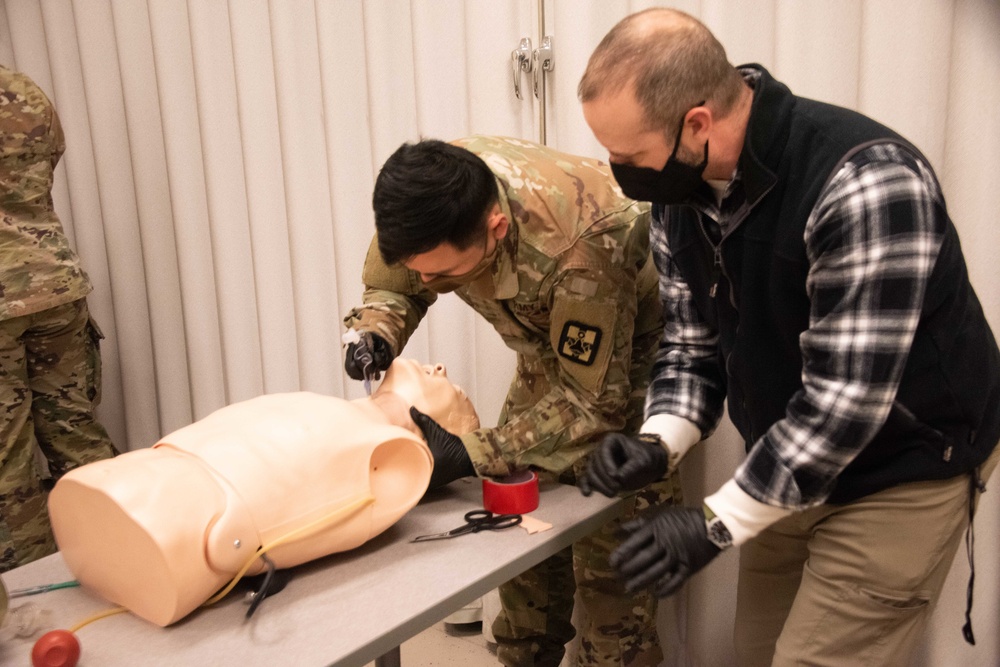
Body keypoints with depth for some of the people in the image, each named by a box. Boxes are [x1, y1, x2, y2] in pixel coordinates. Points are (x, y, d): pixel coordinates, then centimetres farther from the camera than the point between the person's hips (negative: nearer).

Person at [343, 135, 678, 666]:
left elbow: (594, 401, -29)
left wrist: (472, 455, -35)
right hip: (552, 345, 6)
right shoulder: (429, 198, -23)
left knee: (611, 563, -7)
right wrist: (373, 333, -24)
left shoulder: (579, 246, -41)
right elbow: (390, 285, -2)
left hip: (629, 357, -5)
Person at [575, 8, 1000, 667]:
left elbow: (845, 398, -30)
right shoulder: (680, 192, -6)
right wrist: (660, 445, -15)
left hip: (901, 473, -6)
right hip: (790, 467, 7)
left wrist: (718, 522, -25)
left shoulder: (866, 182, -31)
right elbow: (693, 341, 2)